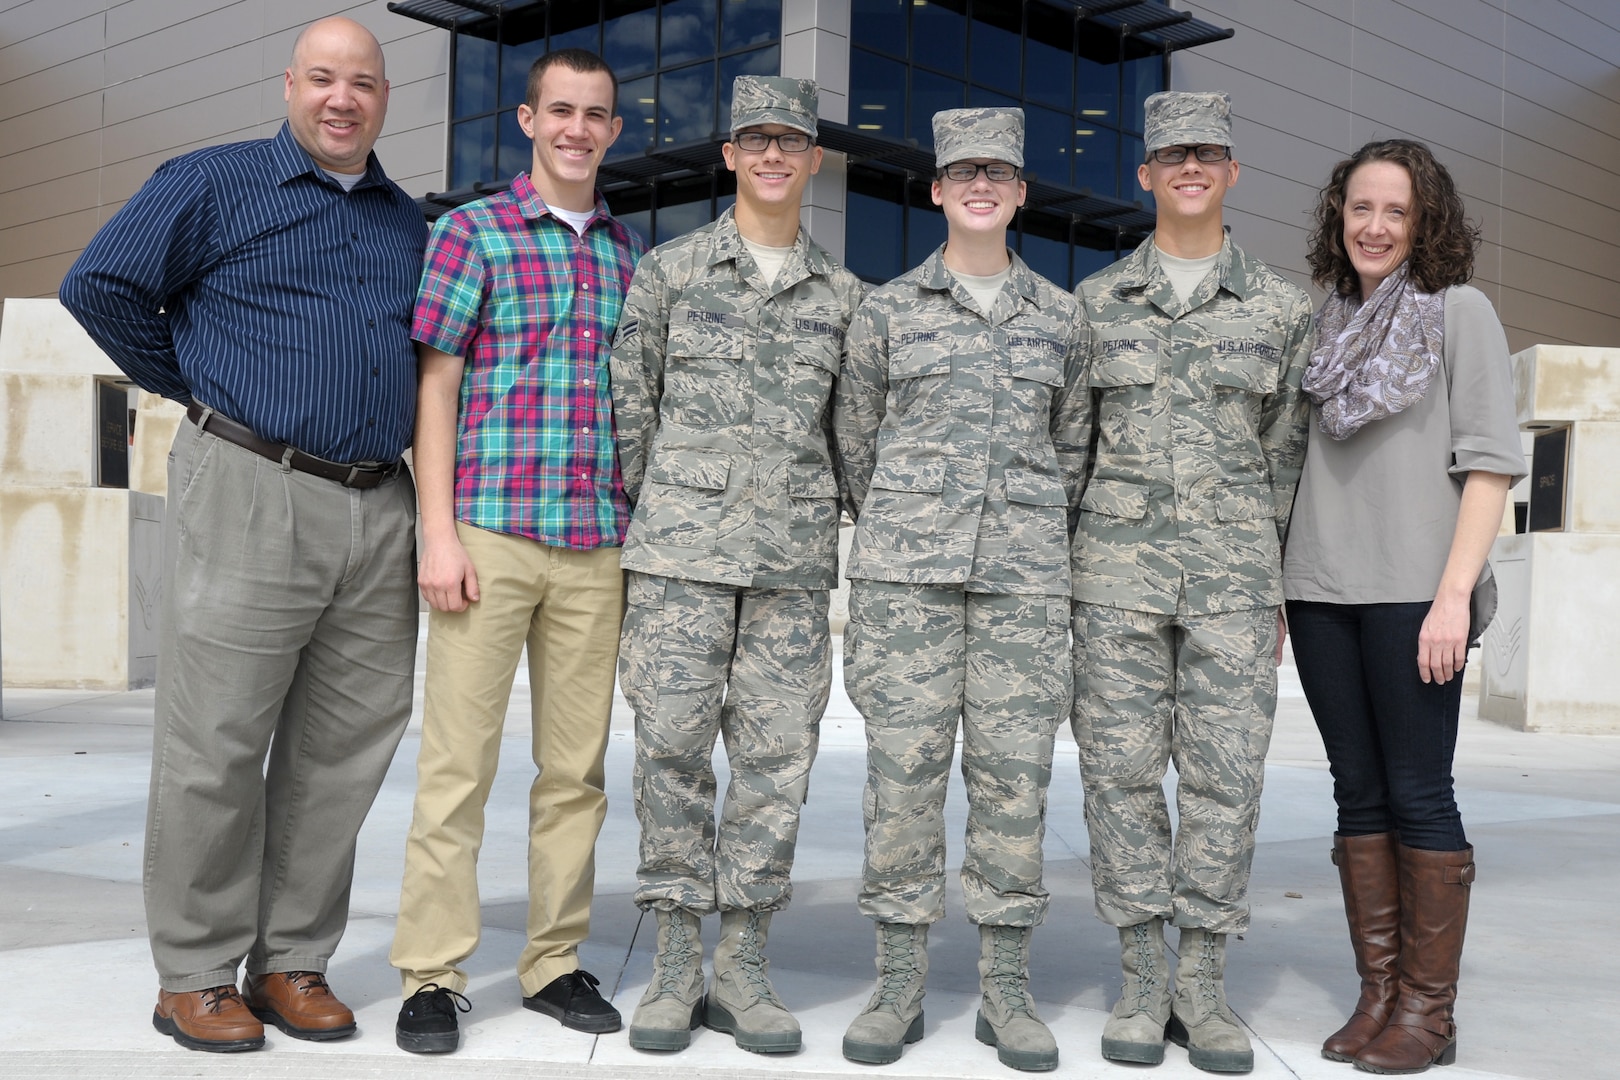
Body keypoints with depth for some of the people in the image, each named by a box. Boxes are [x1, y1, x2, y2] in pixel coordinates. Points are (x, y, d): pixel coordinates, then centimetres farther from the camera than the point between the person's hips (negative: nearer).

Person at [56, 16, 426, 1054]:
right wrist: (192, 387, 2)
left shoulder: (408, 221, 18)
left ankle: (294, 962, 18)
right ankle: (196, 975, 10)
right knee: (215, 748, -2)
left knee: (341, 754, 7)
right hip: (251, 498, -5)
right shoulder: (214, 183, 3)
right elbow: (99, 285, -1)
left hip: (380, 513, 5)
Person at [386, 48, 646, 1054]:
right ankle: (432, 976, 7)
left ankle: (556, 961, 19)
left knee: (577, 766, 8)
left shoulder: (632, 252, 15)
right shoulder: (473, 232, 3)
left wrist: (645, 536, 12)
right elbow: (435, 388, -1)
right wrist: (439, 535, -9)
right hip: (491, 535, -4)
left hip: (598, 547, 4)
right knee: (458, 763, -2)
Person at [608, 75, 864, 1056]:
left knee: (777, 755, 1)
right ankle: (677, 963, 8)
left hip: (795, 560, 2)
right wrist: (634, 523, 5)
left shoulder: (842, 292, 13)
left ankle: (743, 966, 11)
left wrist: (832, 527, 12)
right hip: (683, 549, -2)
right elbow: (629, 404, 7)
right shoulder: (670, 270, 7)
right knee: (674, 747, -3)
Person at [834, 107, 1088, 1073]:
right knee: (903, 765, -2)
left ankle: (1007, 987, 10)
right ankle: (900, 984, 8)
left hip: (1026, 573, 1)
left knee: (1015, 768, 0)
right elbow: (856, 437, 15)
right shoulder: (888, 309, 8)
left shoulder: (1061, 315, 11)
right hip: (905, 568, -1)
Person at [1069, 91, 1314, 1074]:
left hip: (1233, 572, 0)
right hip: (1119, 566, 0)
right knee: (1123, 770, 0)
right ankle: (1144, 983, 11)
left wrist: (1282, 590, 6)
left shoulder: (1281, 308, 8)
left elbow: (1288, 456, 10)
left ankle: (1204, 986, 11)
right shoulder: (1096, 301, 8)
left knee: (1226, 773, -1)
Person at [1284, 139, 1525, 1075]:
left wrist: (1454, 593, -14)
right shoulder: (1326, 323, 15)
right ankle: (1378, 996, 15)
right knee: (1359, 793, 7)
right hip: (1321, 589, 5)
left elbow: (1491, 461, -5)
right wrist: (1276, 591, 9)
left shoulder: (1460, 310, 1)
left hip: (1413, 591, -5)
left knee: (1419, 794, -2)